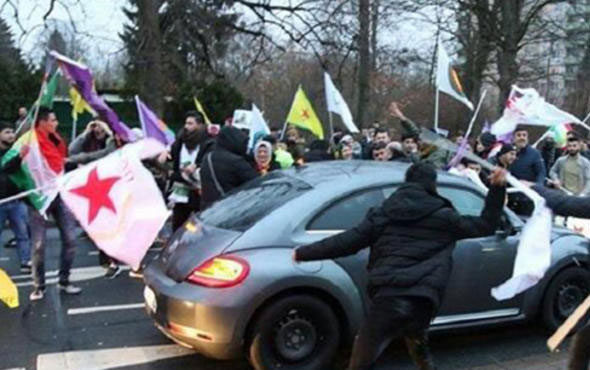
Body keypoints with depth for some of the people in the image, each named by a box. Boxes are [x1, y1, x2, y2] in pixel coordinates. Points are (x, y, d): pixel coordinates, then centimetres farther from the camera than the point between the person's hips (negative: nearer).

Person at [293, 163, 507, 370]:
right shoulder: (444, 217, 12)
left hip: (389, 296, -3)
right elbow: (485, 225, 21)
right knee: (416, 340, 37)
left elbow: (347, 241, 7)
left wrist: (303, 253, 17)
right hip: (423, 300, 3)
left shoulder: (384, 214, 10)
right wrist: (497, 188, 27)